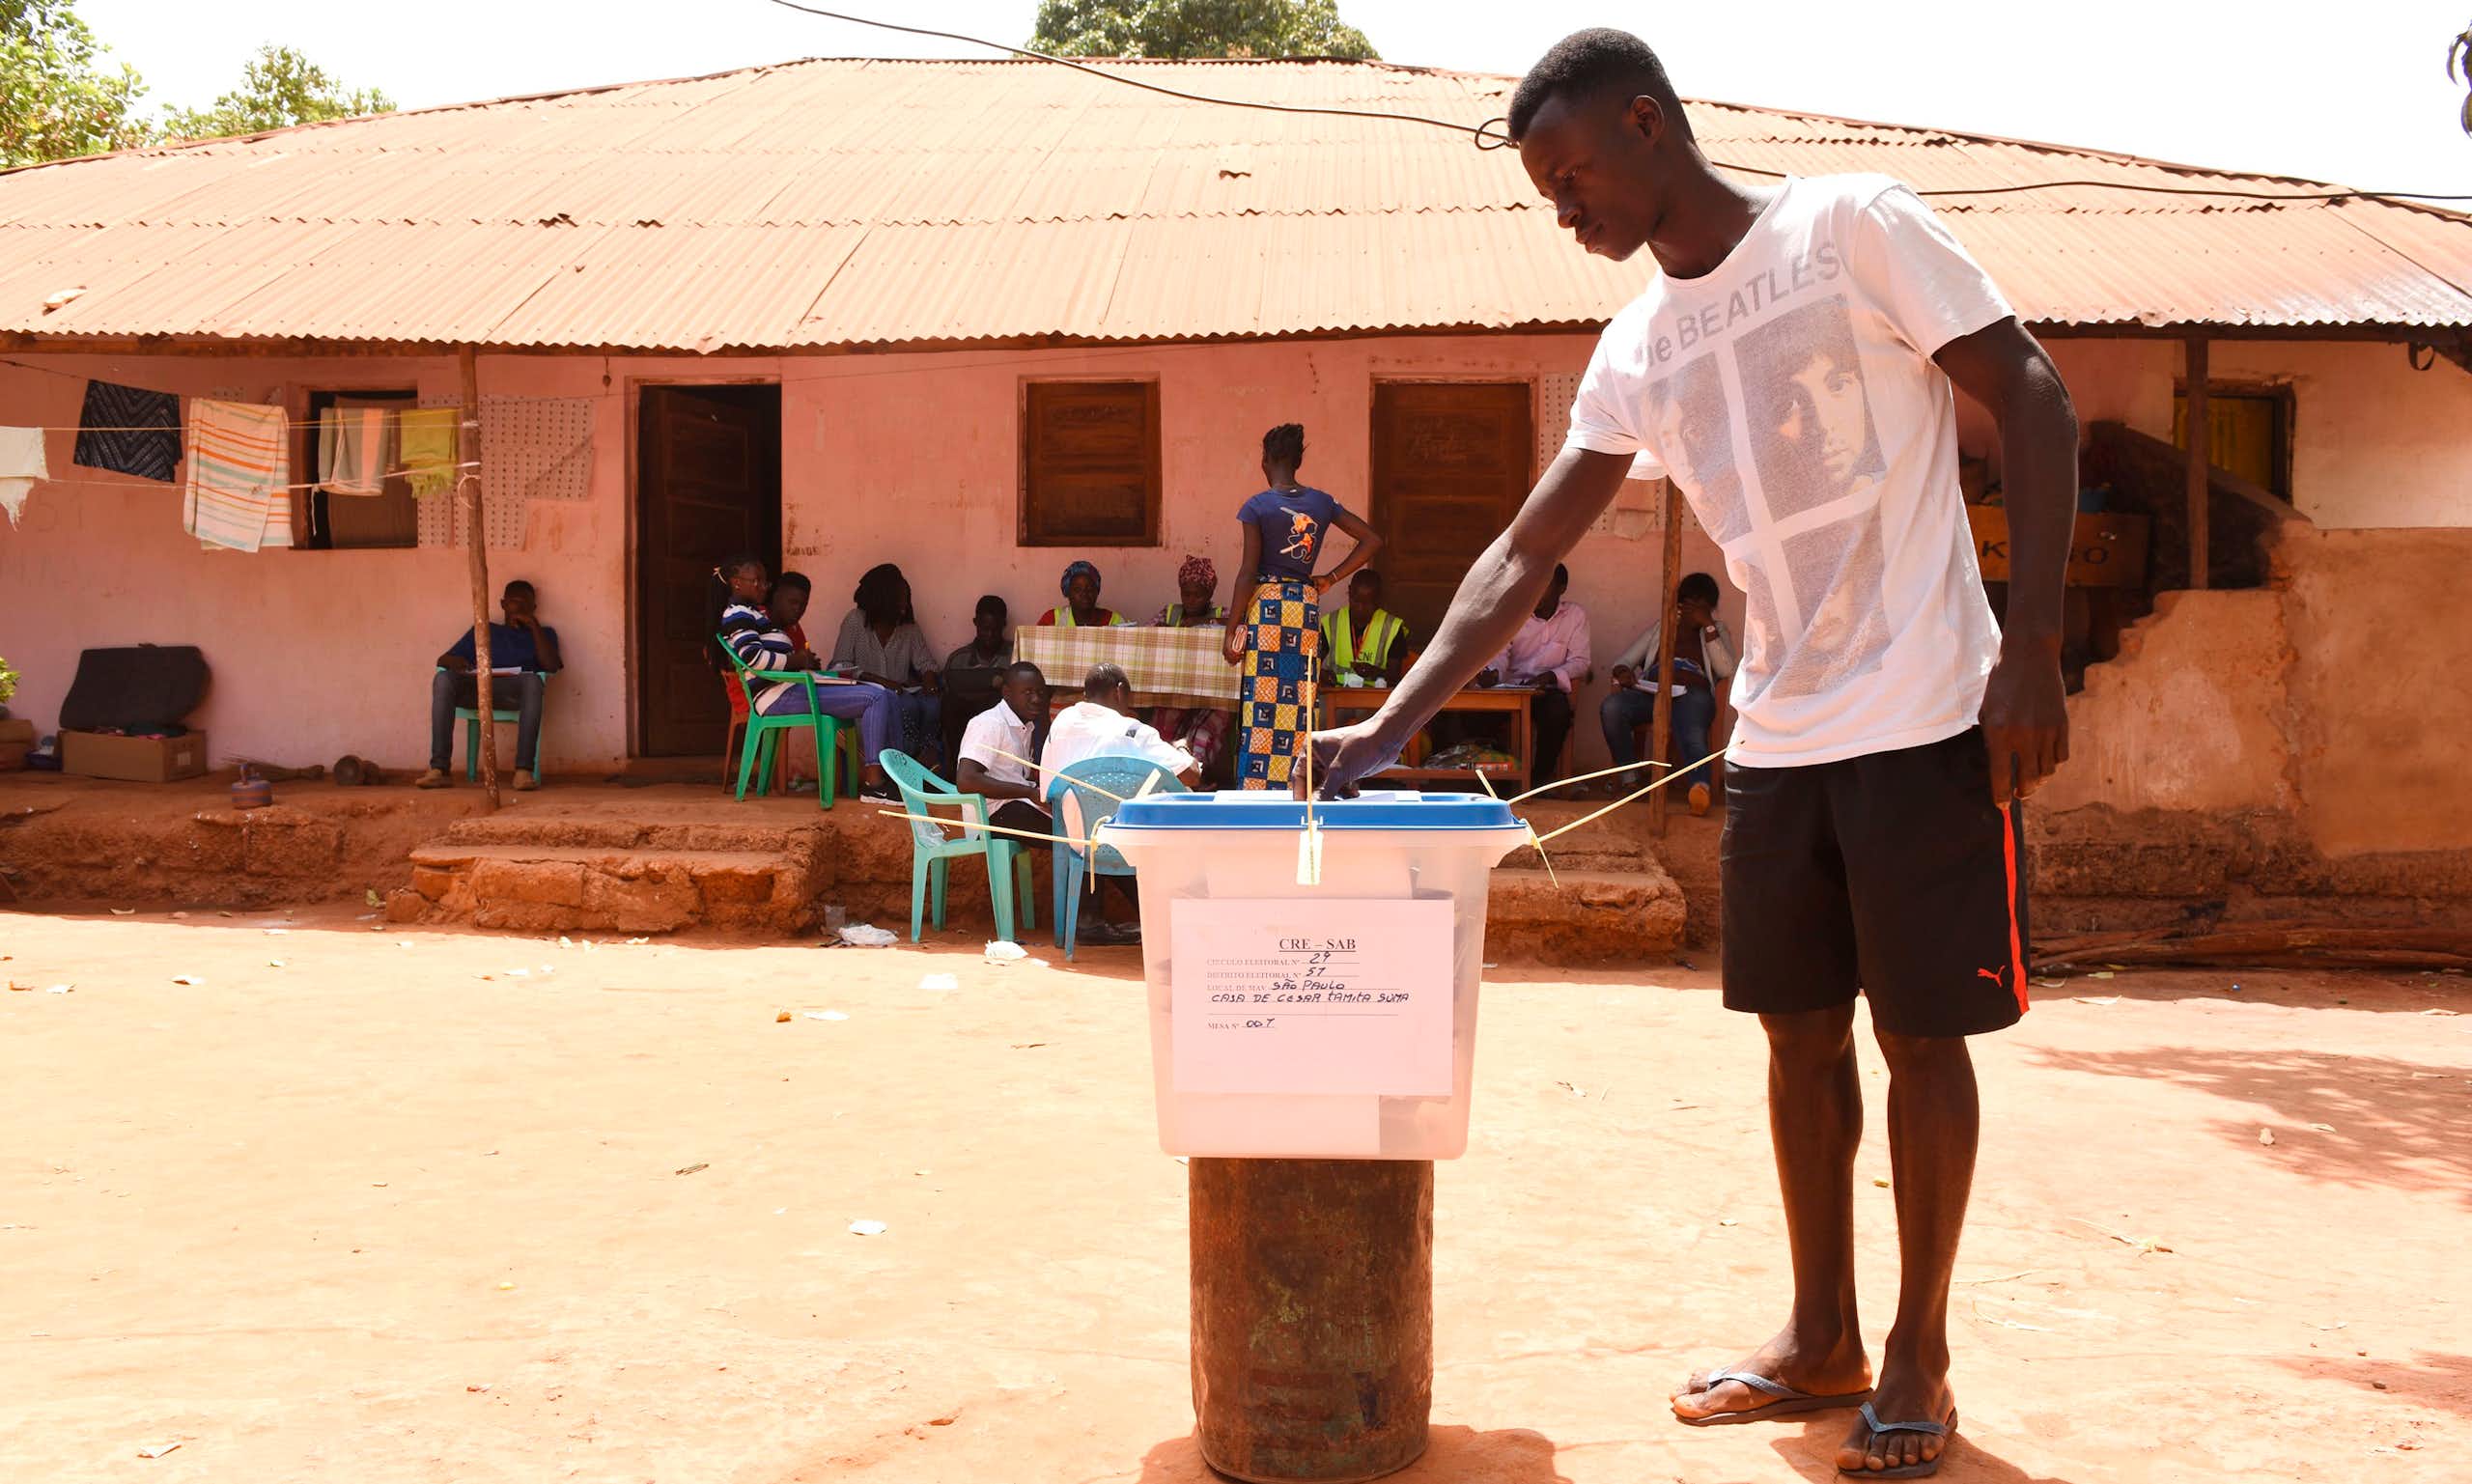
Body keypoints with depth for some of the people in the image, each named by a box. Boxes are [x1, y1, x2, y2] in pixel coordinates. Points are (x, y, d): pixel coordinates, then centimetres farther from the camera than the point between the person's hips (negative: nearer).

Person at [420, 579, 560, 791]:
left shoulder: (543, 634, 27)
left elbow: (551, 666, 6)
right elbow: (443, 659, 24)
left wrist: (533, 625, 6)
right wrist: (454, 662, -1)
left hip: (516, 690, -2)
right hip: (479, 688, 2)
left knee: (533, 681, -39)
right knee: (443, 679, -31)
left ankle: (523, 771, -48)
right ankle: (439, 769, -39)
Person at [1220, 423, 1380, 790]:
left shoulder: (1257, 506, -6)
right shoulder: (1322, 503, 7)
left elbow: (1248, 573, -9)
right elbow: (1372, 540, 8)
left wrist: (1232, 629, -5)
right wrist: (1331, 578, 11)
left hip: (1266, 606, -4)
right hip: (1307, 606, 4)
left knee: (1262, 703, -2)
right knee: (1299, 702, 8)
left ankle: (1255, 791, -3)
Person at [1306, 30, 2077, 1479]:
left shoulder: (1857, 228, -8)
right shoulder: (1639, 350, 9)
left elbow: (2033, 398, -9)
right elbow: (1525, 555, 8)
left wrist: (2032, 650, -16)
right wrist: (1392, 722, -2)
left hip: (1926, 720, -6)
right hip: (1776, 736, 6)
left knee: (1922, 1032, 2)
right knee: (1801, 1031, 11)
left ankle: (1919, 1356, 18)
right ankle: (1822, 1337, 26)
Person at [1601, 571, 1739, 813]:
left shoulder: (1718, 633, 27)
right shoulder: (1659, 627, 30)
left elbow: (1726, 670, 6)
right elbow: (1623, 660, 24)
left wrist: (1708, 626, 4)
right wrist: (1622, 672, -2)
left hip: (1692, 695, -2)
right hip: (1651, 691, 2)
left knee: (1693, 736, -39)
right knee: (1610, 707, -32)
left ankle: (1700, 787, -67)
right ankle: (1629, 776, -24)